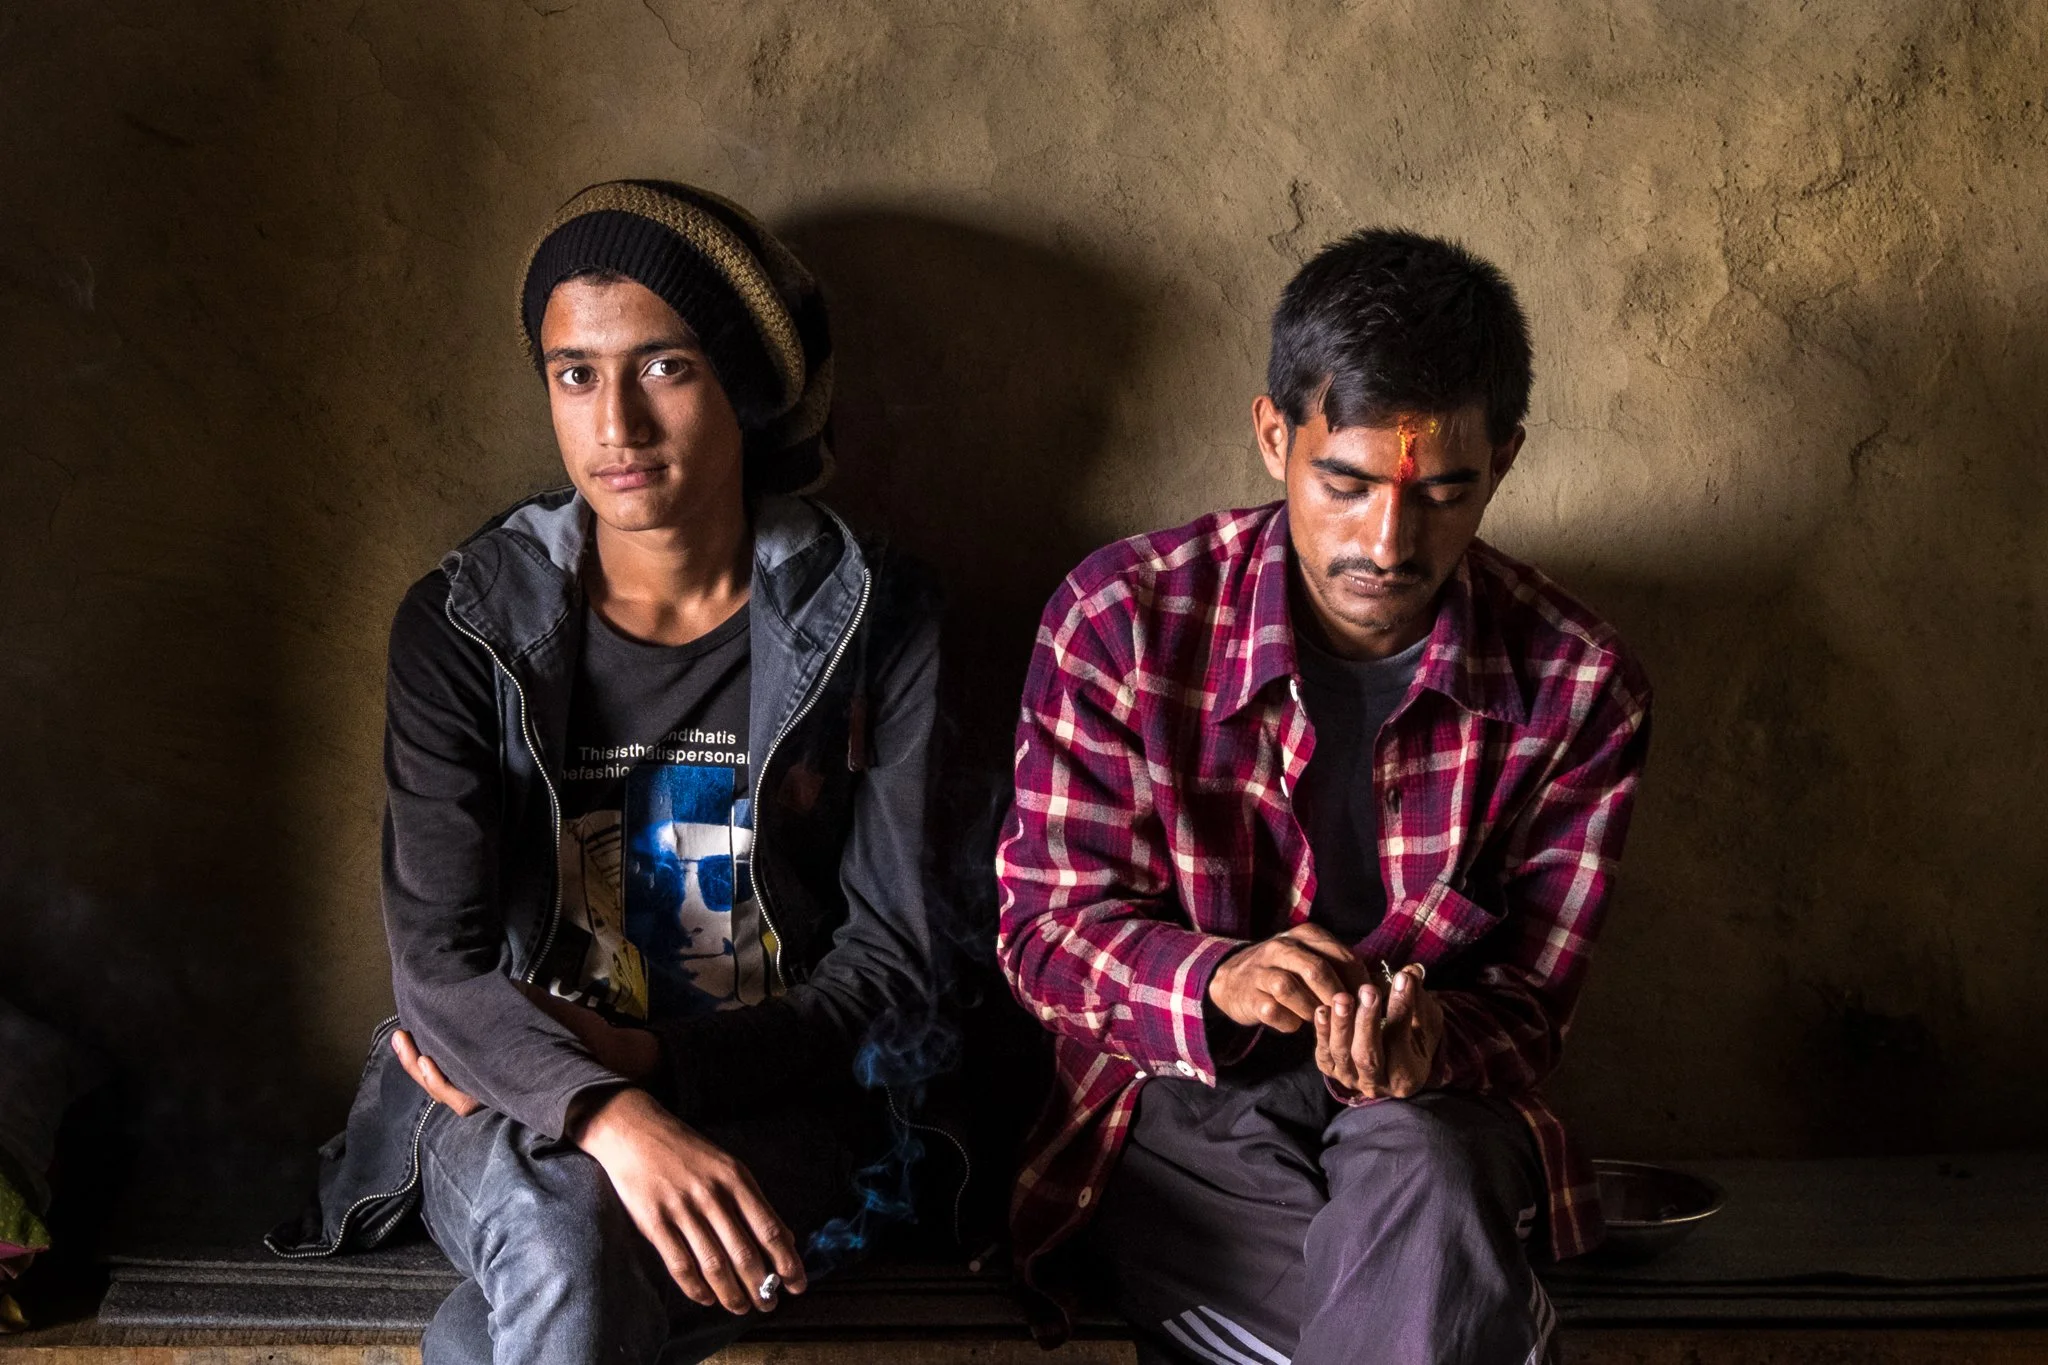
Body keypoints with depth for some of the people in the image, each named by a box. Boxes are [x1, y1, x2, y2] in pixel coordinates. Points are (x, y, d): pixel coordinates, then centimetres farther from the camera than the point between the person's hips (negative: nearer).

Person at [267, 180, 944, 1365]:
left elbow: (891, 956, -1)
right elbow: (440, 964, -12)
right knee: (563, 1245, -36)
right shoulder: (466, 627, -4)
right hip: (515, 1113, 1)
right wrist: (610, 1115, -32)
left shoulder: (868, 620, -3)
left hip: (759, 1102, 0)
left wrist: (648, 1058, -15)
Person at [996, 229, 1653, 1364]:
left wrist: (1431, 1037, -25)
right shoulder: (1123, 618, -8)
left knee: (1425, 1173, -34)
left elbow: (1528, 999, 0)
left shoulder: (1578, 688, -5)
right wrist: (1216, 978, -27)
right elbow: (1046, 925, -5)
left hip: (1432, 1114, 2)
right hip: (1181, 1113, -2)